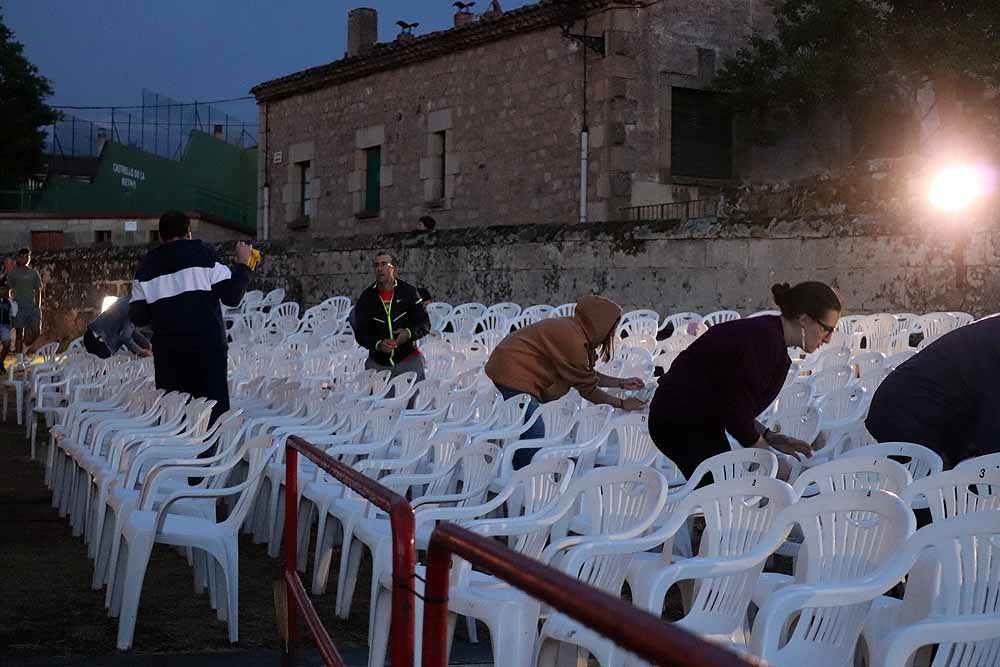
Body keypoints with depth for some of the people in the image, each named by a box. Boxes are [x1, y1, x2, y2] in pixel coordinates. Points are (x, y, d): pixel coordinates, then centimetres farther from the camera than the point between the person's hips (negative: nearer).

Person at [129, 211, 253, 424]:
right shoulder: (204, 253, 2)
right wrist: (243, 264, 9)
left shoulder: (148, 264, 10)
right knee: (214, 413, -1)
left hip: (167, 351, 3)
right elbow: (232, 295, -5)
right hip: (208, 346, -2)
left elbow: (137, 317, 8)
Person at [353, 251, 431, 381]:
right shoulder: (366, 298, 1)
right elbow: (360, 333, 1)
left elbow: (425, 323, 0)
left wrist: (409, 333, -20)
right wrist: (378, 344, -18)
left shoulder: (408, 292, -2)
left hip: (408, 359, -1)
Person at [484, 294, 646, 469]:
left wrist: (622, 383, 15)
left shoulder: (572, 329, 6)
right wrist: (622, 404, -4)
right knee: (534, 434, -10)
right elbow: (587, 387, -13)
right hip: (513, 372, -10)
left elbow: (587, 374, 15)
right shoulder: (572, 339, -22)